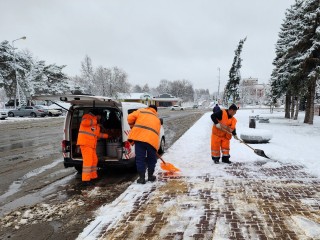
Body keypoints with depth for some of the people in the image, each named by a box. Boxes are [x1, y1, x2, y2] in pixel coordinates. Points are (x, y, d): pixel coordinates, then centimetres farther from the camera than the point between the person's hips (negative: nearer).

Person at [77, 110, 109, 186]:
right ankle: (85, 180, -10)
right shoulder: (87, 116, -2)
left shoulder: (96, 124, 26)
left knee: (94, 160, 16)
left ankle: (93, 177, 30)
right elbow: (84, 122, -23)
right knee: (88, 161, -12)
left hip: (91, 144, 10)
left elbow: (97, 134, 30)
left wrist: (107, 135, 28)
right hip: (85, 143, -10)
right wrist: (95, 120, -13)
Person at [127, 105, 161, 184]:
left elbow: (130, 117, 7)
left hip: (139, 137, -2)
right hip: (152, 139, 3)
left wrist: (133, 127, 26)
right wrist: (156, 147, 32)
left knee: (140, 159, 8)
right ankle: (150, 176, 32)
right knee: (151, 159, 21)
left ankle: (142, 178, 11)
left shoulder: (141, 111, 20)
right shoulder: (157, 119, 29)